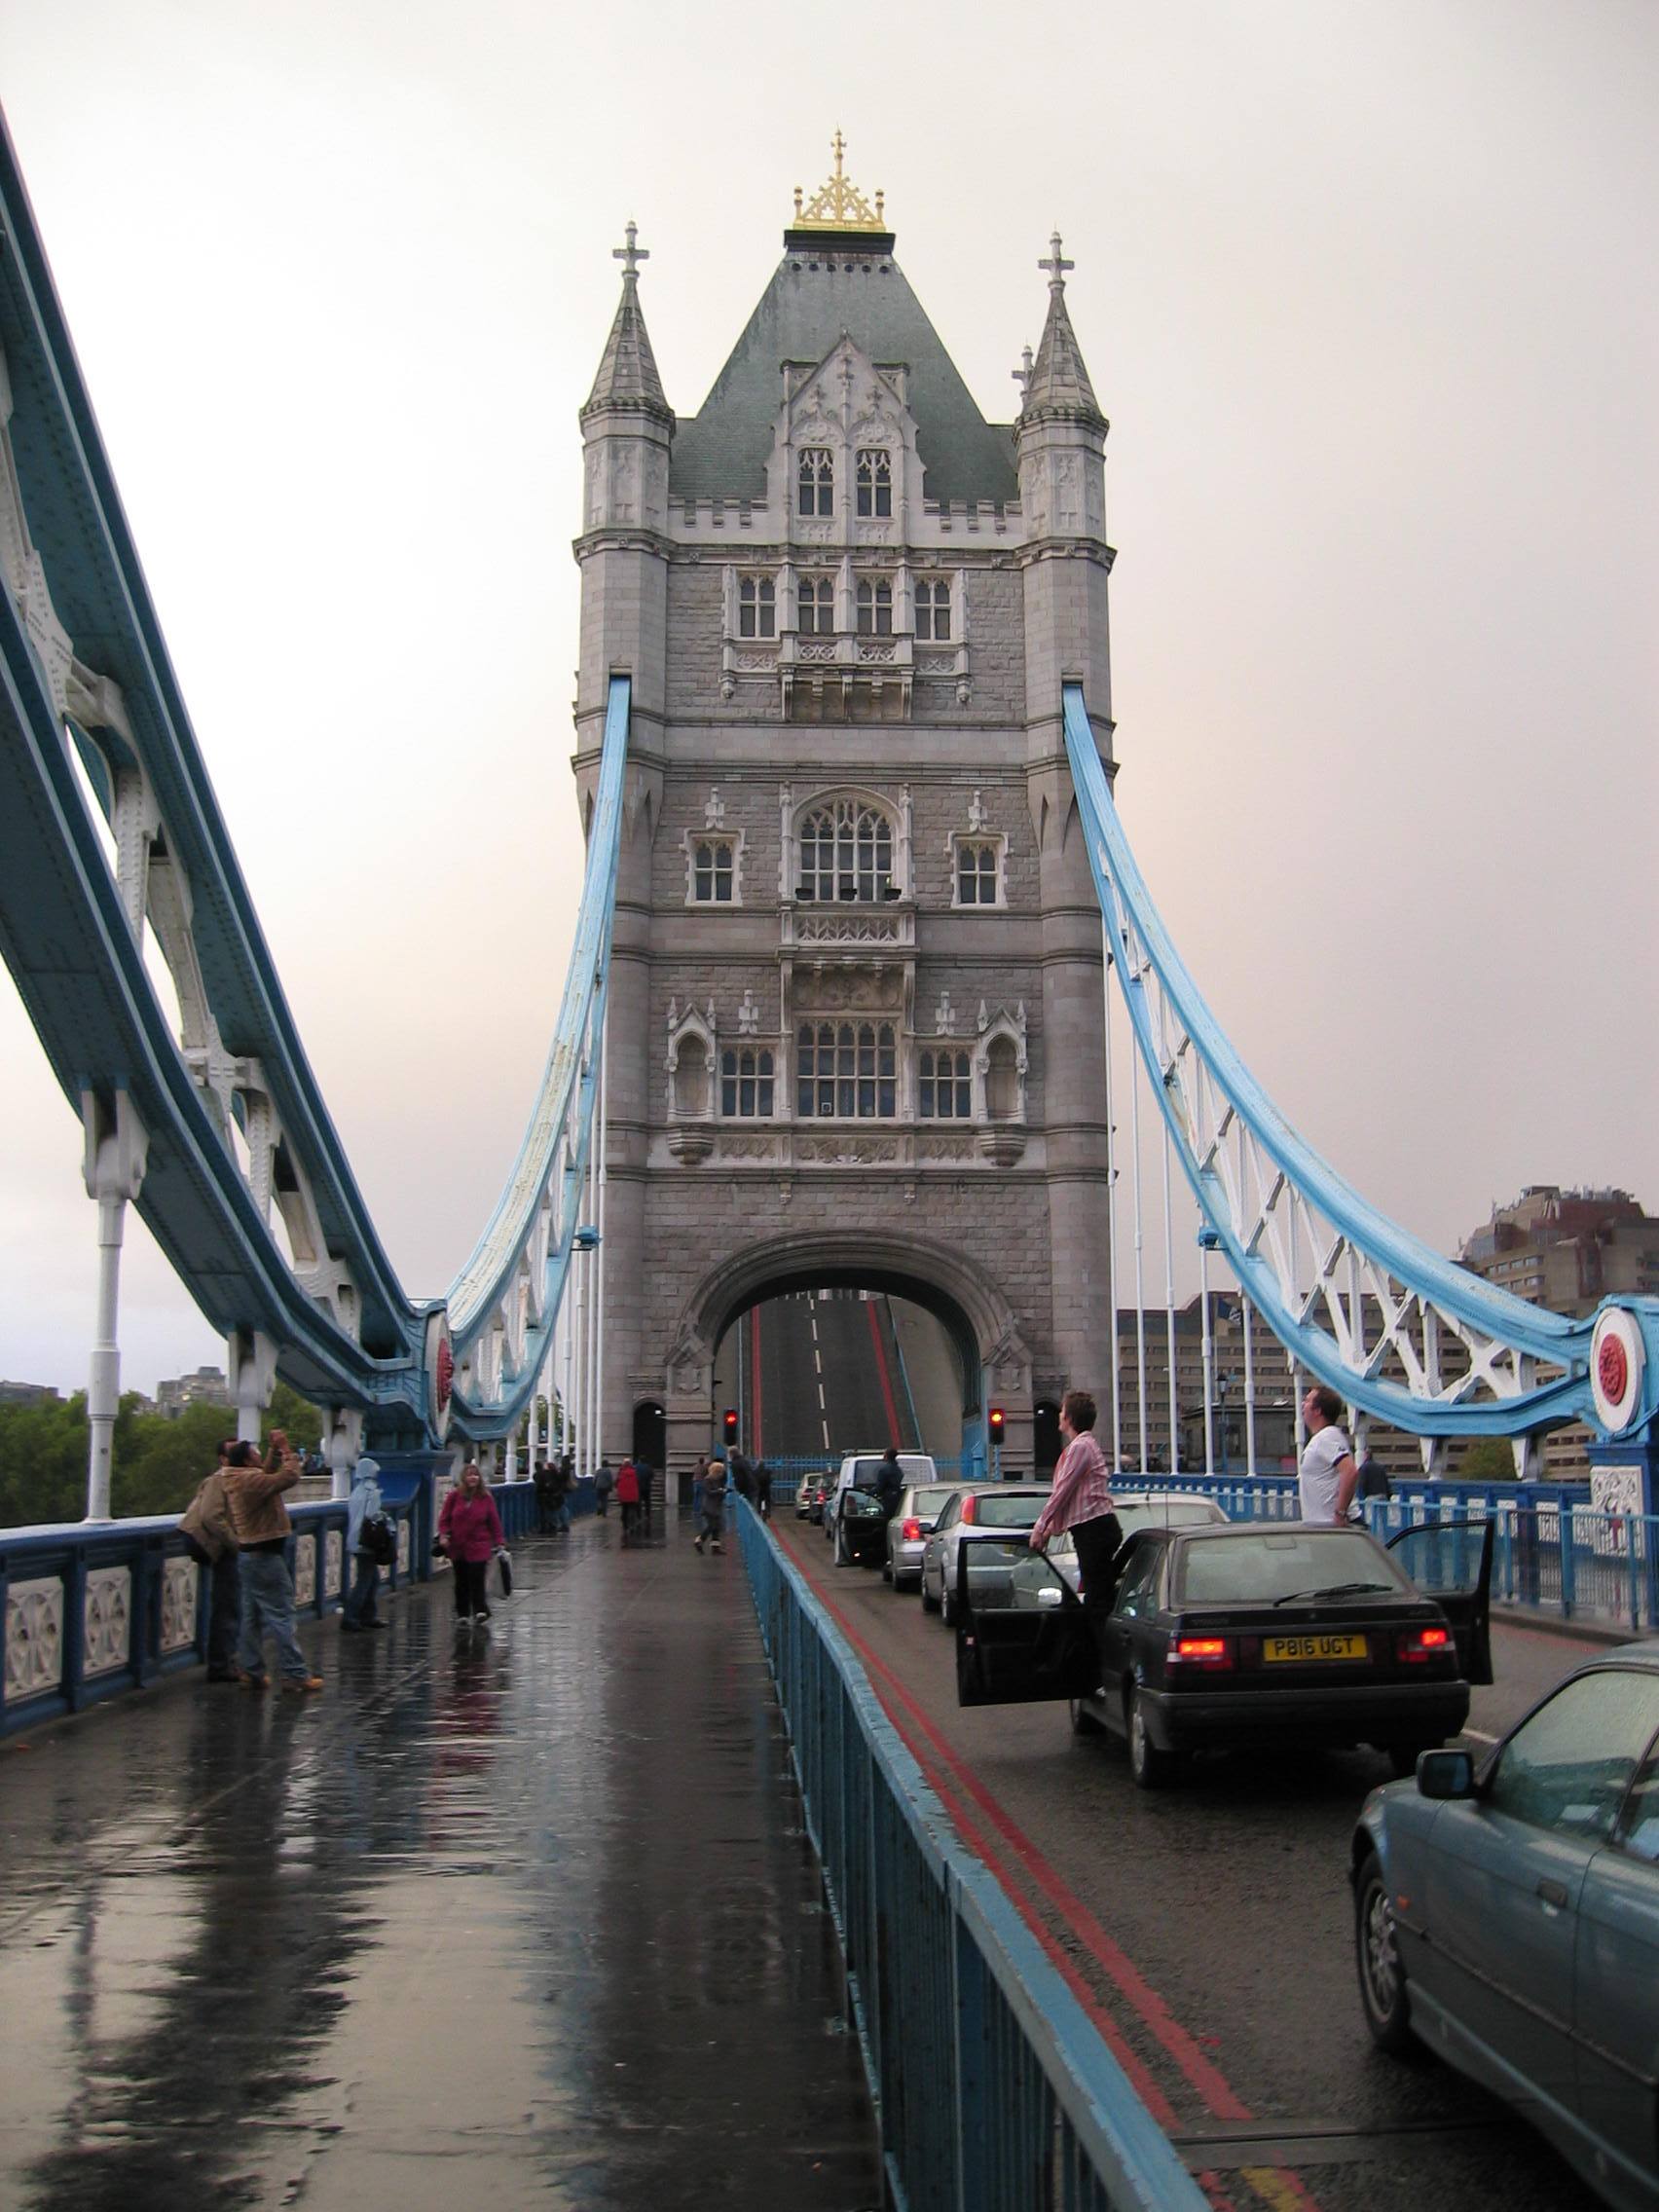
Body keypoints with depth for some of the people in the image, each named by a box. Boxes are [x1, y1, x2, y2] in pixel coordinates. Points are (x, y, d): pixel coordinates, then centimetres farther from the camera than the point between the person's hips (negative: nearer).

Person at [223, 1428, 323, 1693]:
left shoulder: (237, 1480, 11)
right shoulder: (251, 1481, -20)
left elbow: (269, 1473, 27)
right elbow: (289, 1477, -26)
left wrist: (275, 1450, 16)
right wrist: (287, 1450, -10)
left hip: (250, 1554, 10)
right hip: (265, 1556, -10)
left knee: (252, 1616, 14)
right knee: (281, 1616, -8)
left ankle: (252, 1670, 19)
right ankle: (296, 1674, -8)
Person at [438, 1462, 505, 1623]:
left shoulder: (486, 1498, -1)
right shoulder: (454, 1496, 0)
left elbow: (494, 1522, 2)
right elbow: (444, 1518, 5)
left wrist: (499, 1542, -1)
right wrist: (443, 1534, -10)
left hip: (479, 1548, -2)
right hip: (458, 1547, 2)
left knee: (477, 1579, -12)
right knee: (462, 1581, 10)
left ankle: (480, 1610, -9)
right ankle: (462, 1613, 20)